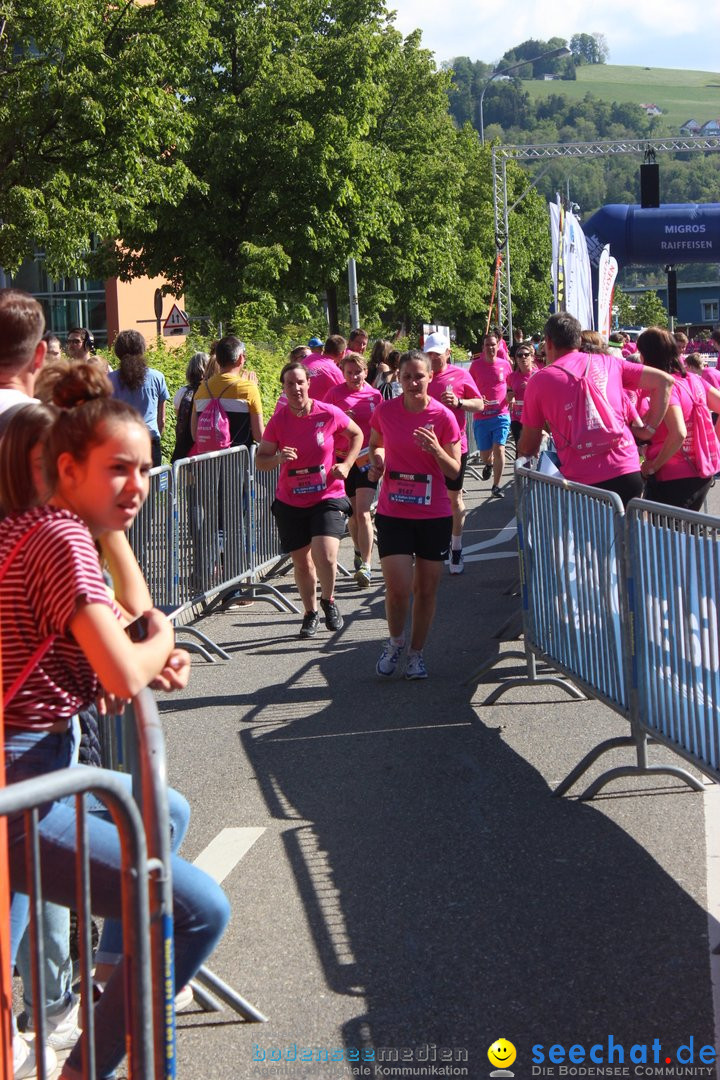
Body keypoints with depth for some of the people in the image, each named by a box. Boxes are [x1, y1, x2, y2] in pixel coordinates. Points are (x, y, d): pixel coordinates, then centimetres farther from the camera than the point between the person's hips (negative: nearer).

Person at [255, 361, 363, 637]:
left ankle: (328, 600, 10)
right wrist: (278, 458, -23)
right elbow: (260, 461, -2)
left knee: (325, 555, -20)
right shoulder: (278, 420, -6)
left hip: (328, 498, -2)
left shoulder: (328, 413, -8)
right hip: (290, 503, 2)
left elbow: (357, 435, 10)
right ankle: (310, 614, 32)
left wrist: (346, 464, -3)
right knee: (301, 562, 10)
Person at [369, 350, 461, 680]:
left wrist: (436, 449, -20)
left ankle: (416, 653, 25)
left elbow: (454, 472, -2)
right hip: (393, 513, 0)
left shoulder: (443, 416, -5)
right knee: (398, 588, -10)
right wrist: (376, 461, -2)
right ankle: (395, 642, 18)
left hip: (434, 516, 0)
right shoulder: (385, 412, -2)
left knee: (427, 589, 7)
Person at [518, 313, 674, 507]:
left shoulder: (539, 381, 6)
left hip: (582, 483, -3)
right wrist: (649, 429, 12)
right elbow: (664, 381, 11)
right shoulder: (608, 363, 13)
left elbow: (527, 448, 11)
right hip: (628, 474, 3)